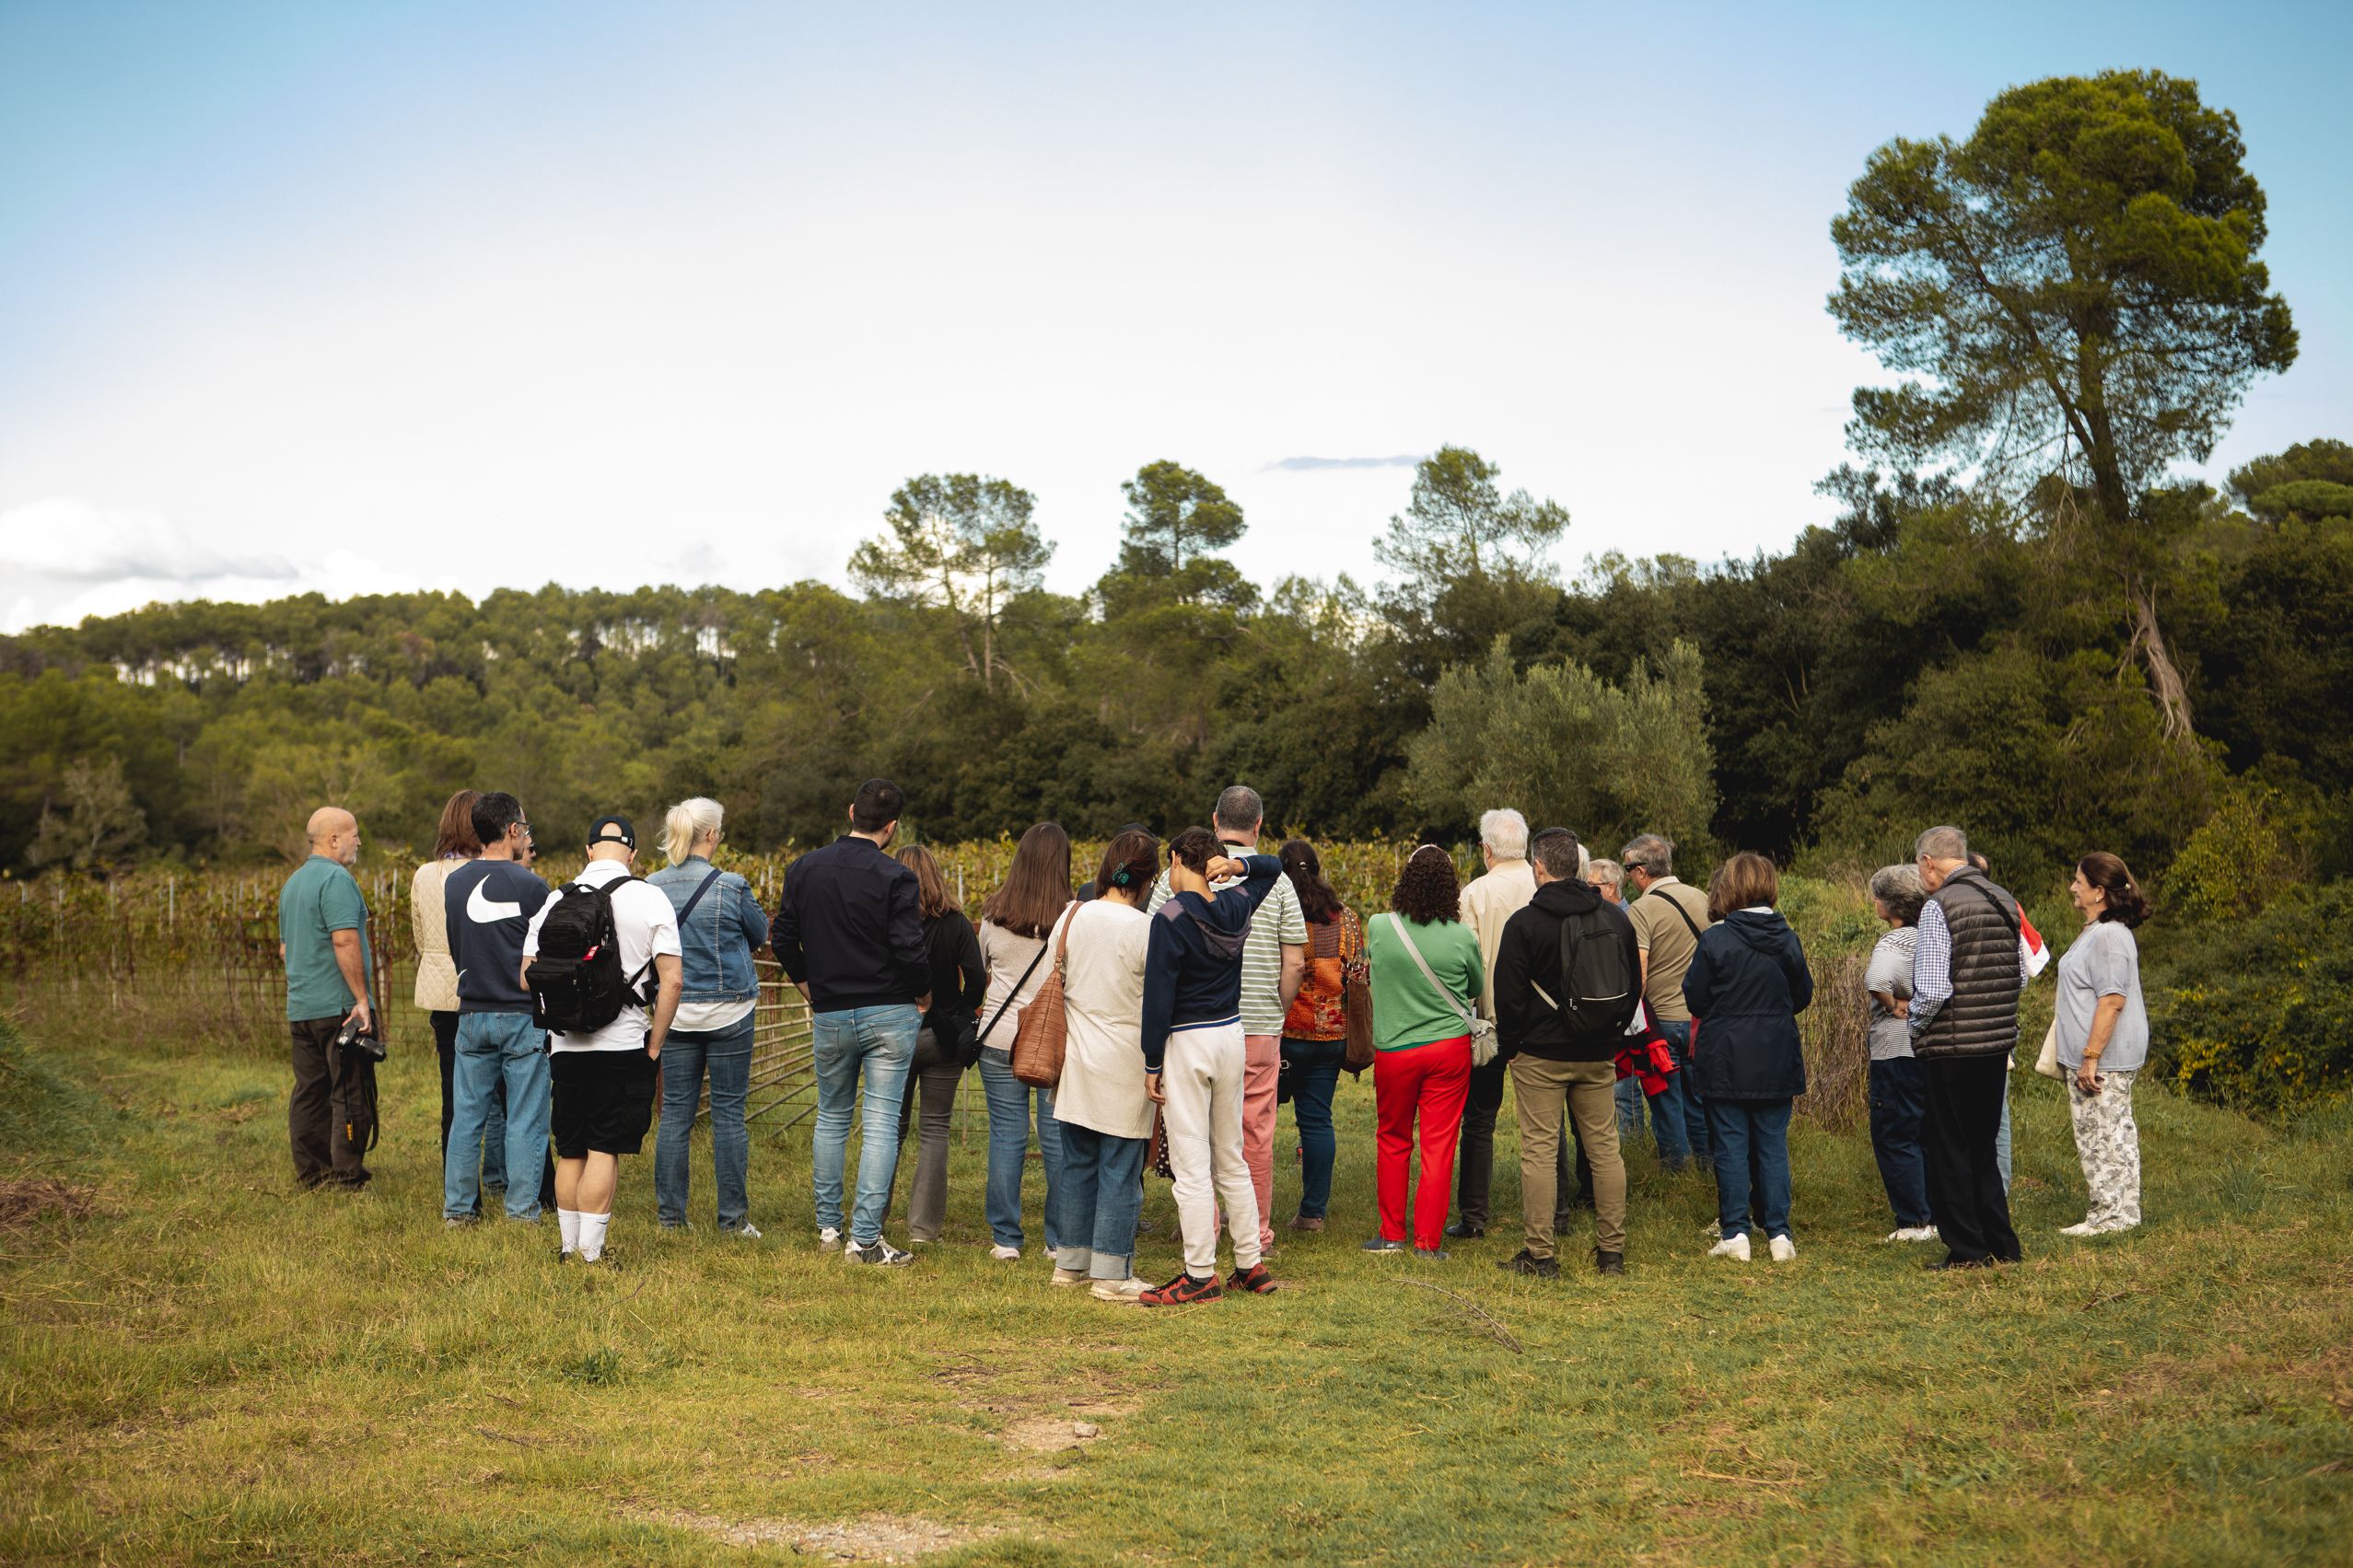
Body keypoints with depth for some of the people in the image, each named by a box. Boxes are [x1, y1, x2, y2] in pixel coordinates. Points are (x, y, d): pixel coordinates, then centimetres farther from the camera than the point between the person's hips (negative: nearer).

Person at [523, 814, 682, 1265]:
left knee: (570, 1151, 13)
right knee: (604, 1150, -2)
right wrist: (655, 1047, -1)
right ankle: (590, 1254, -3)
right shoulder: (650, 898, -4)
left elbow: (528, 977, 6)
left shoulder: (556, 899, 5)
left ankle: (569, 1248, 20)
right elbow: (672, 980, -9)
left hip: (567, 1046, 3)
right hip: (625, 1046, -3)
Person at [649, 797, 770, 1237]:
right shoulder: (731, 886, -12)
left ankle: (670, 1214, 12)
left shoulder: (653, 887, -2)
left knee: (675, 1113, 8)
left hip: (675, 1011, 3)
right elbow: (760, 935, 4)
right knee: (729, 1114, 2)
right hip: (728, 1011, -3)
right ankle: (733, 1217, 6)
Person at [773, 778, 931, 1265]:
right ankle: (865, 1238, -3)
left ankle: (828, 1226, 24)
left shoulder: (804, 869, 2)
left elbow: (782, 938, 8)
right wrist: (923, 997, 1)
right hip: (890, 1014, -4)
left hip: (830, 1017, 4)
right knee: (881, 1124, -1)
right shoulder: (895, 878, -13)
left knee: (832, 1117, 19)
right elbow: (910, 950, -17)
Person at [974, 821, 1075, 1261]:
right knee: (1059, 1138, 5)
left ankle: (1005, 1239, 11)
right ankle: (1061, 1240, 11)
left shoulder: (994, 914, 1)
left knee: (1006, 1135, 7)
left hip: (1001, 1037, 2)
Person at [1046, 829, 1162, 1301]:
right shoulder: (1145, 930, -14)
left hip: (1076, 1062, 5)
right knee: (1120, 1170, 2)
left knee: (1076, 1164, 15)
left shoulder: (1072, 916, 0)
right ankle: (1111, 1274, 6)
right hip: (1124, 1065, -5)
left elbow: (1053, 983, 10)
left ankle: (1070, 1261, 23)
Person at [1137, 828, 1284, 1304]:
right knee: (1231, 1159, 16)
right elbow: (1273, 868, 25)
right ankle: (1251, 1266, 20)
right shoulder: (1235, 906, 4)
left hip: (1187, 1042, -7)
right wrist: (1238, 865, 3)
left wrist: (1153, 1064, -8)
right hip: (1232, 1034, 7)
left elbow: (1159, 994, -15)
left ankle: (1200, 1277, 0)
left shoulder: (1172, 917, -14)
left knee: (1191, 1165, -3)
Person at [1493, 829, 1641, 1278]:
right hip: (1599, 1057, 5)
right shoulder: (1616, 917, 6)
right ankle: (1612, 1251, 13)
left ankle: (1539, 1254, 0)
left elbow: (1509, 995, -7)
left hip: (1540, 1055, -4)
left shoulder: (1524, 922, -9)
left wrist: (1508, 1047, 6)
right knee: (1605, 1149, 9)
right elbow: (1635, 985, 13)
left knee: (1539, 1151, -1)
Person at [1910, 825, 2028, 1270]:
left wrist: (1915, 1023, -3)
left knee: (1949, 1152, 4)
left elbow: (1932, 990, -20)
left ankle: (1966, 1250, 9)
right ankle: (2001, 1245, 21)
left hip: (1951, 1049, -7)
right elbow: (2021, 977, 13)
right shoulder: (2004, 900, 8)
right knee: (1982, 1148, 18)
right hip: (1998, 1043, 7)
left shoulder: (1939, 907, -15)